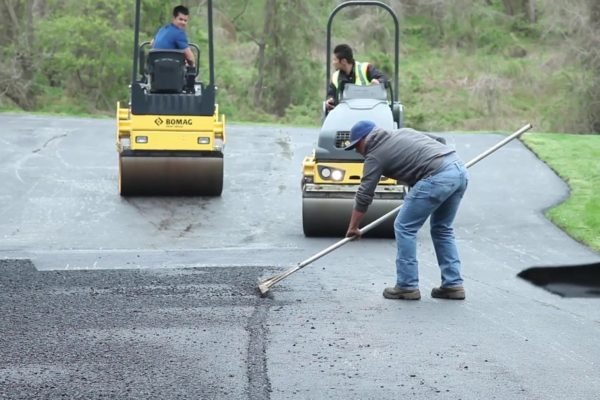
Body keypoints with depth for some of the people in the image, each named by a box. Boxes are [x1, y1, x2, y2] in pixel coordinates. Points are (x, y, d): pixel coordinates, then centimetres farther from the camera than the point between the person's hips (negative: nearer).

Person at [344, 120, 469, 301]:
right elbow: (439, 140, 29)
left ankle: (407, 286, 5)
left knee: (404, 228, 3)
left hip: (438, 177, -8)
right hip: (460, 169, 9)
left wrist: (353, 228, 16)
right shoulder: (403, 132, 27)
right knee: (442, 229, 20)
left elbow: (363, 196, 7)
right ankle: (453, 284, 17)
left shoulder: (375, 155, 6)